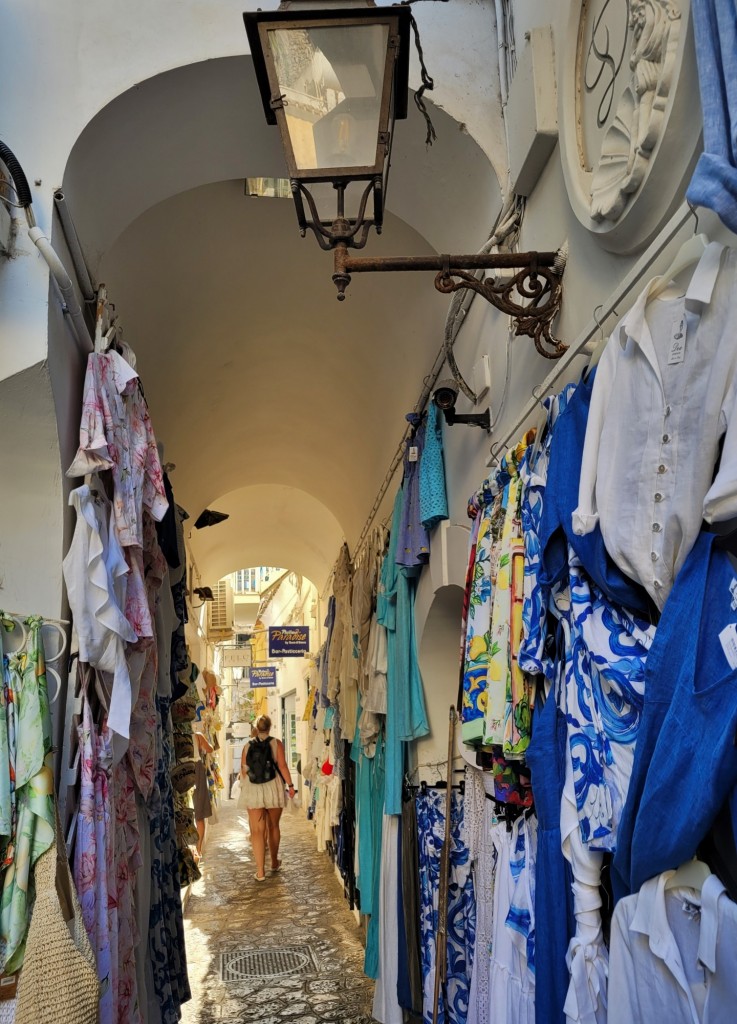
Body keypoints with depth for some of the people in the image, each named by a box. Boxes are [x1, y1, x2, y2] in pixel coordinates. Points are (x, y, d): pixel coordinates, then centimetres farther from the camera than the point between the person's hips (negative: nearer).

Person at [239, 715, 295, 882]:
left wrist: (243, 787, 19)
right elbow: (282, 766, -9)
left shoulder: (248, 746, 2)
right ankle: (274, 863, 32)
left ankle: (260, 871, -5)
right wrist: (290, 785, -2)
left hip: (252, 791, 0)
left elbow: (243, 770, 5)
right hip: (273, 789, 0)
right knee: (273, 827, 17)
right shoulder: (276, 743, -3)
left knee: (257, 831, 0)